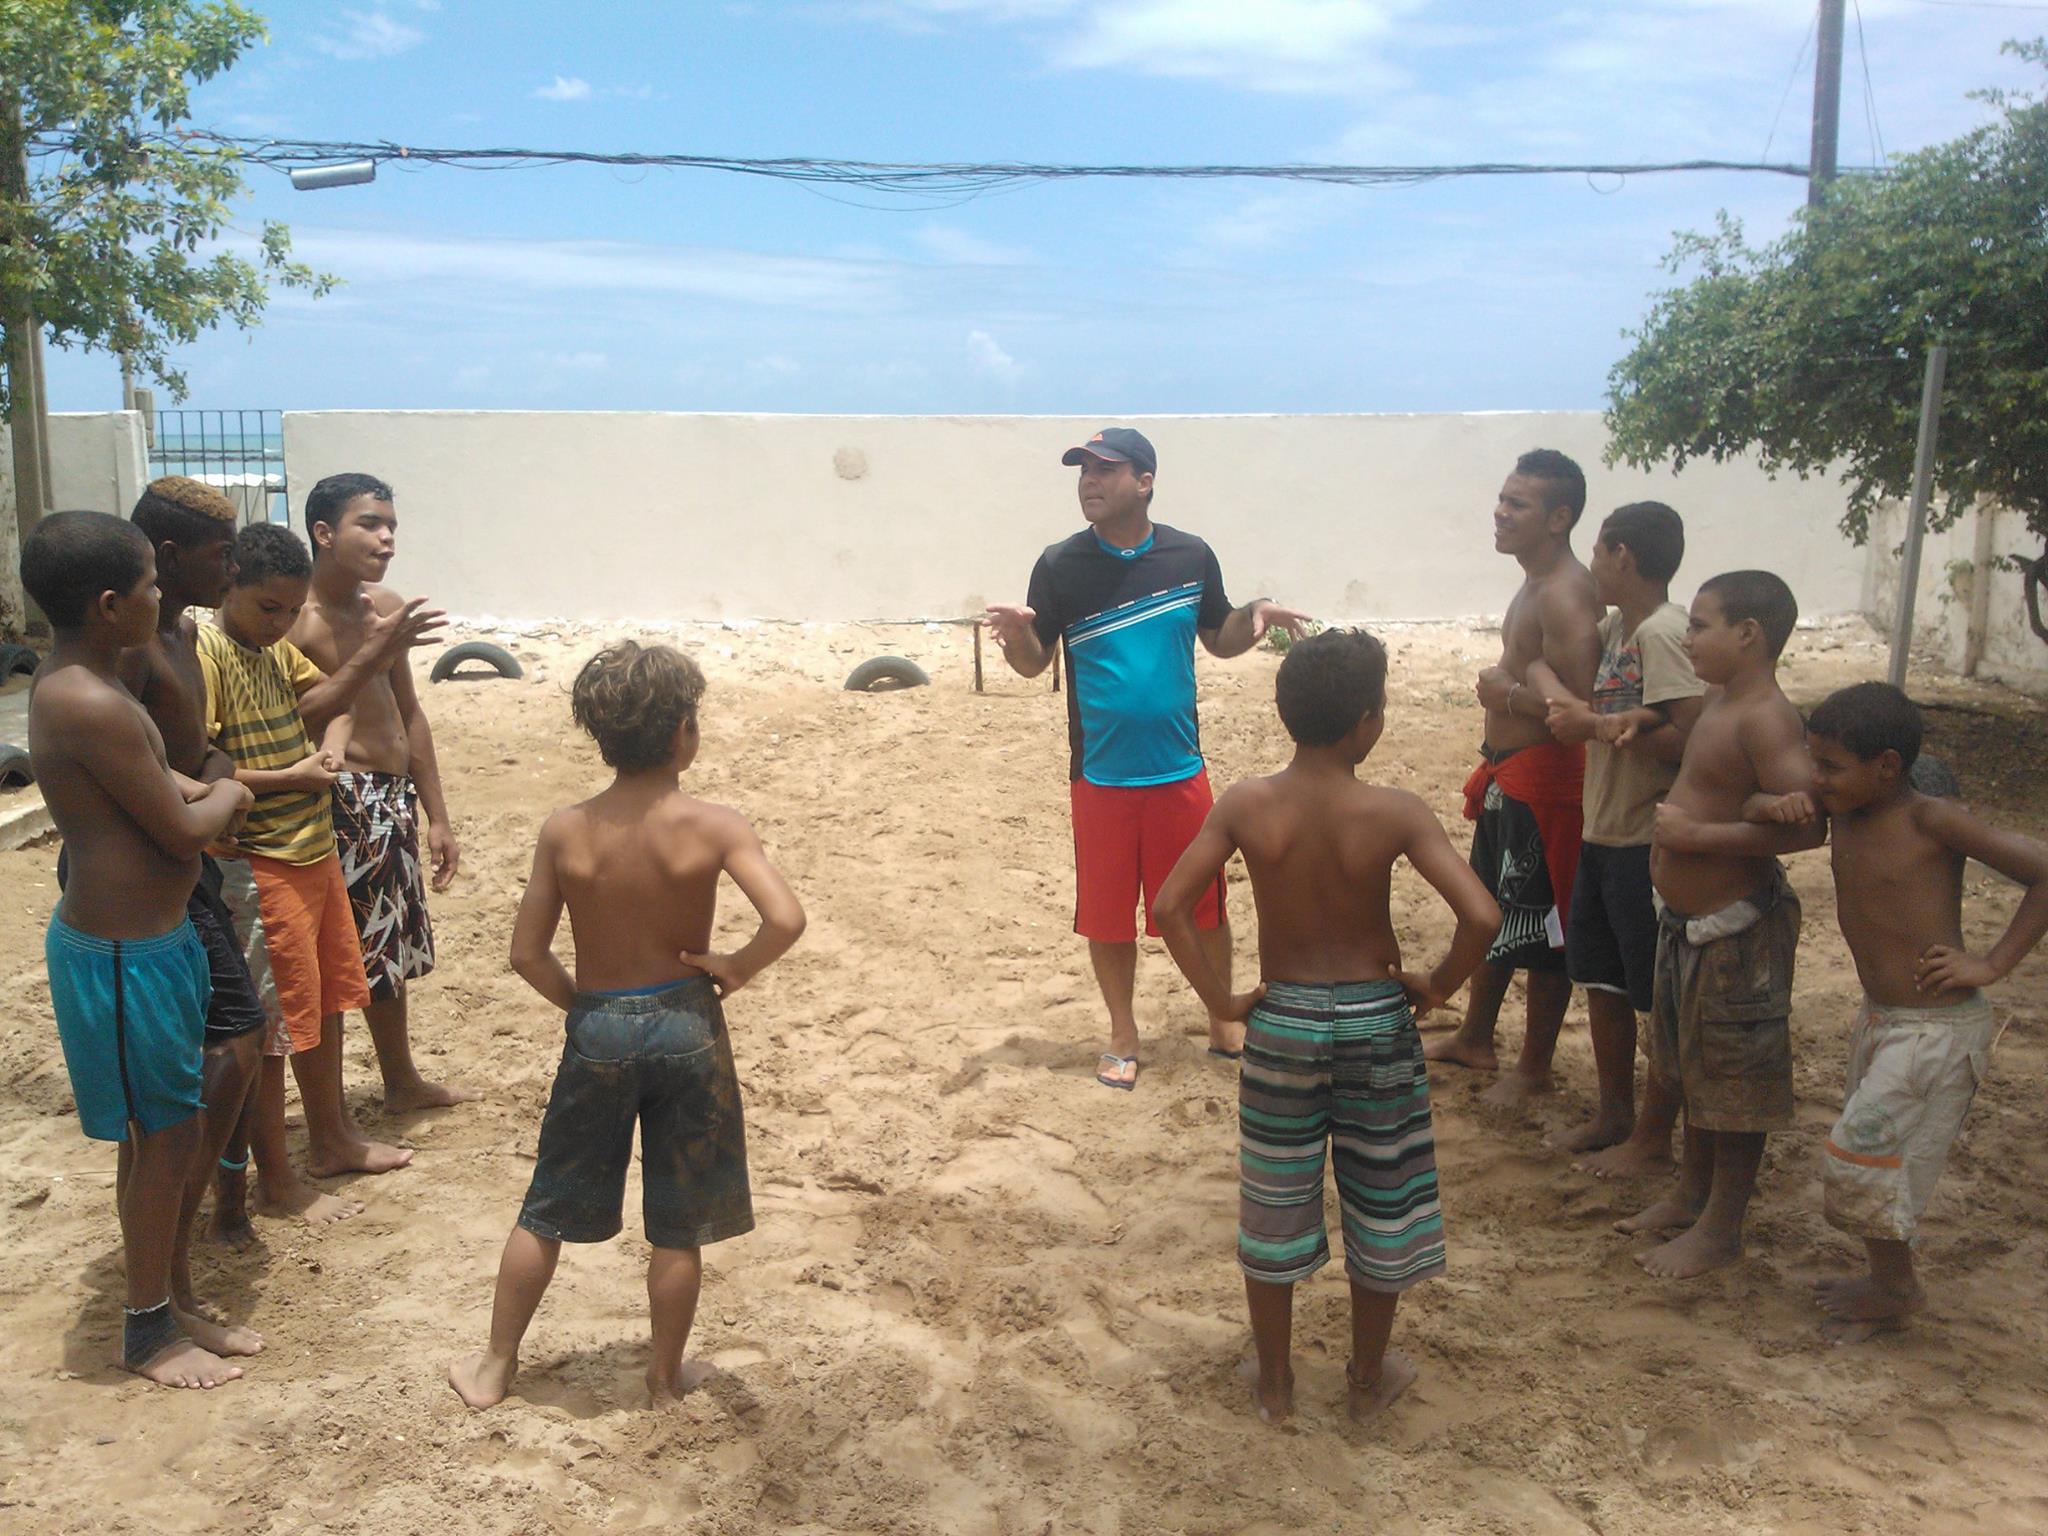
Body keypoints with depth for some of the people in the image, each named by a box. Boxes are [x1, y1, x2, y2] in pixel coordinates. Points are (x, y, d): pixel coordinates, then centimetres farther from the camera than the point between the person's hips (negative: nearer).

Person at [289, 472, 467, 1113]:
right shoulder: (297, 621, -17)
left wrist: (436, 816, 15)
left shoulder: (387, 608, 9)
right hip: (340, 802, -9)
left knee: (390, 946, 23)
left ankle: (402, 1082, 41)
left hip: (394, 801, 9)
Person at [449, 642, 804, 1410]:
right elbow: (786, 919, -26)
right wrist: (736, 969, -9)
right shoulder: (712, 826, -14)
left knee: (546, 1210, 19)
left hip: (598, 1030, 2)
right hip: (685, 1024, -1)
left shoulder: (565, 830, -8)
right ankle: (667, 1374, 28)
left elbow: (527, 952, -5)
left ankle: (495, 1364, 31)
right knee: (679, 1224, 14)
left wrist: (580, 1001, 11)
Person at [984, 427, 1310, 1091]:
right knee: (1106, 915, 9)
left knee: (1204, 908, 10)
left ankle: (1224, 1023, 31)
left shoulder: (1190, 556, -2)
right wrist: (1016, 631, -23)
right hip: (1100, 778, 0)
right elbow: (1033, 662, -1)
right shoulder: (1061, 565, -5)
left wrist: (1254, 615, -10)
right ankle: (1123, 1036, 29)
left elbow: (1219, 640, 11)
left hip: (1179, 772, 1)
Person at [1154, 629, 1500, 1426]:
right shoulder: (1395, 813, -17)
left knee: (1273, 1208, 17)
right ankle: (1369, 1376, 35)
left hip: (1282, 1022, 1)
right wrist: (1438, 985, -6)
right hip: (1376, 1021, -1)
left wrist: (1222, 998, -6)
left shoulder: (1245, 806, -12)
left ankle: (1274, 1382, 31)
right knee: (1379, 1203, 18)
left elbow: (1171, 906, -16)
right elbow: (1481, 915, -24)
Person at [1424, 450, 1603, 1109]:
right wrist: (1492, 764, 13)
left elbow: (1575, 707, -30)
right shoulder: (1535, 584, 10)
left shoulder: (1565, 596, -22)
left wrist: (1506, 692, -17)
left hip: (1542, 781, -11)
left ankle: (1535, 1065, 20)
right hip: (1506, 772, 11)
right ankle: (1475, 1038, 38)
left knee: (1540, 932, 4)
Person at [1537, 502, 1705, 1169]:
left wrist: (1596, 725, -19)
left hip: (1650, 845, -9)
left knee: (1662, 999, 5)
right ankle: (1614, 1115, 34)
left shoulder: (1663, 633, -18)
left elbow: (1689, 738, -26)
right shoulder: (1618, 627, 9)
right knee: (1602, 980, 19)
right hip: (1603, 837, 9)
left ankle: (1652, 1142, 17)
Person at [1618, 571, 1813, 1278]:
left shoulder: (1766, 719, -23)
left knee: (1733, 1084, 6)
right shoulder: (1718, 702, 7)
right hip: (1689, 920, 10)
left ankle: (1721, 1228, 21)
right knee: (1693, 1068, 23)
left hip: (1735, 928, -10)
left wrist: (1695, 834, -27)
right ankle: (1691, 1195, 40)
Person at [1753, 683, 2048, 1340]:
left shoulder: (1931, 820, -20)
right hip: (1880, 1017, 8)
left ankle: (1895, 1289, 19)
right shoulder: (1840, 807, 0)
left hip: (1937, 1031, -8)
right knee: (1867, 1153, 18)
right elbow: (1750, 812, 12)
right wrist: (1776, 806, -11)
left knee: (1861, 1158, -3)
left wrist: (1992, 964, -19)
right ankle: (1887, 1278, 36)